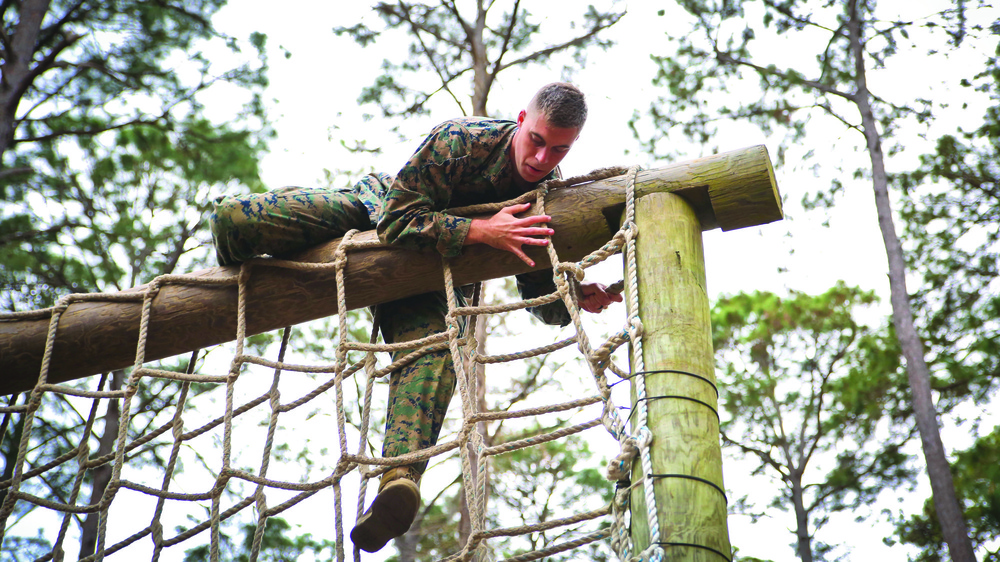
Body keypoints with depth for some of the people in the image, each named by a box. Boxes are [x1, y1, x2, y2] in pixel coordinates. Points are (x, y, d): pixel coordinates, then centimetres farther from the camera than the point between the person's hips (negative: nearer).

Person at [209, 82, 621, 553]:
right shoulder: (461, 140, -32)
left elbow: (541, 299, -9)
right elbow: (398, 219, -32)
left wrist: (579, 297, -32)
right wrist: (481, 231, -42)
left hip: (420, 270, 2)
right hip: (373, 208, -1)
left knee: (433, 353, -32)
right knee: (234, 218, -16)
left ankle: (401, 474, -45)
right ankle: (236, 284, 23)